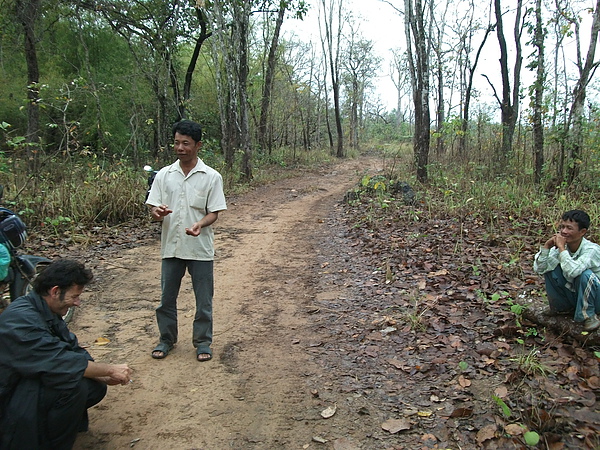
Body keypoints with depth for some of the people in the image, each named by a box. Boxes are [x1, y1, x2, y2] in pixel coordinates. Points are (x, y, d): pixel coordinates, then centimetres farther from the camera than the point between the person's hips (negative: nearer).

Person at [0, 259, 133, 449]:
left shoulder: (46, 312, 1)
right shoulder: (21, 319, -29)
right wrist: (110, 369, -23)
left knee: (96, 387, -2)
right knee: (74, 384, -28)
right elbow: (59, 362, -32)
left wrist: (105, 377, -11)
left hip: (29, 384, 9)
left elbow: (73, 350, 3)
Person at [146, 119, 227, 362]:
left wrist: (200, 224, -26)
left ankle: (202, 342, 25)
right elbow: (153, 207, 3)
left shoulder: (211, 177, -4)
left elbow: (214, 212, -5)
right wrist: (157, 212, -22)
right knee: (167, 298, 13)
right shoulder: (164, 175, 3)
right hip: (171, 246, 3)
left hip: (200, 248, -2)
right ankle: (167, 339, 32)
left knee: (203, 299, 7)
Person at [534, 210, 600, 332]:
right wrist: (546, 246, -26)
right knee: (550, 269, -14)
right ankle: (562, 307, 7)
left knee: (586, 274, -32)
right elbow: (539, 269, -16)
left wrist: (561, 247, -35)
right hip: (572, 294, 5)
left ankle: (588, 315, -11)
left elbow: (572, 271, -43)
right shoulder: (560, 247, -11)